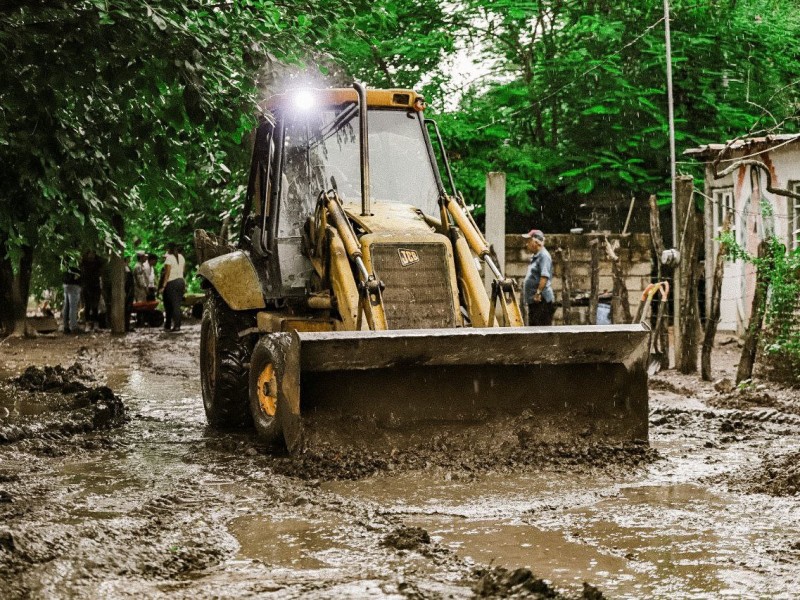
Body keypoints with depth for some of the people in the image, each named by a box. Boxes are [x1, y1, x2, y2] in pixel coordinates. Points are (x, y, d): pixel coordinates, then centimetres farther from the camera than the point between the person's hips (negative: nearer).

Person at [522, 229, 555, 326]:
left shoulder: (544, 256, -11)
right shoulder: (535, 257, 20)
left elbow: (545, 276, -24)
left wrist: (538, 292, -28)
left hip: (542, 301, -10)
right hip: (533, 301, 10)